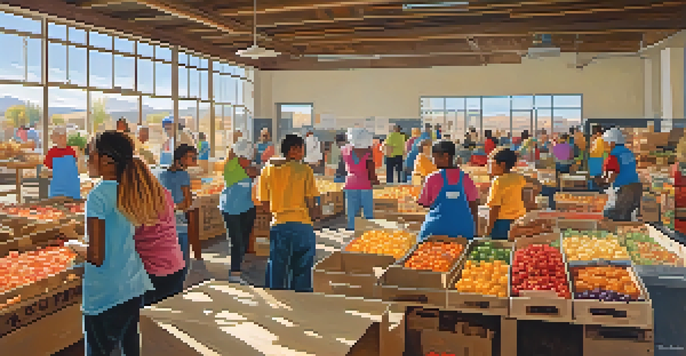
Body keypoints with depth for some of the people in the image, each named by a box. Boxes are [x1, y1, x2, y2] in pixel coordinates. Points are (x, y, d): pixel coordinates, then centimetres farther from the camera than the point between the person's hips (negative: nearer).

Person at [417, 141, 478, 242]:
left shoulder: (432, 178, -6)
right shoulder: (465, 178, 3)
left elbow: (424, 203, 2)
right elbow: (474, 206, 7)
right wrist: (474, 230, 17)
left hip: (438, 229, -3)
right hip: (463, 229, 3)